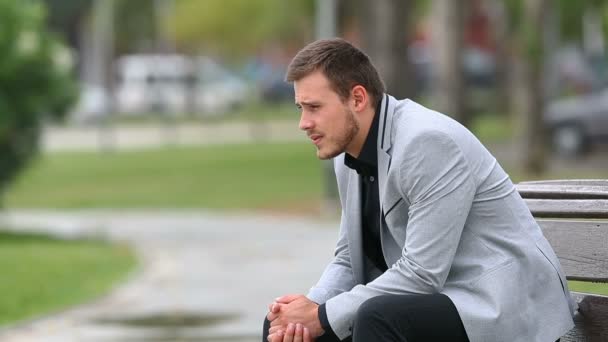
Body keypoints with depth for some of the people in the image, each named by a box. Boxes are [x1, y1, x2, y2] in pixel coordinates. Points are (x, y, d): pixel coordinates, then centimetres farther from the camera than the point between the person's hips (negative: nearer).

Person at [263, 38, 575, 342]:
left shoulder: (429, 142, -22)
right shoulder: (351, 157, 6)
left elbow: (421, 273, -25)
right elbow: (350, 260, 12)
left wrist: (323, 316, -18)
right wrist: (309, 309, -9)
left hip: (501, 303, -9)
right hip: (436, 300, 10)